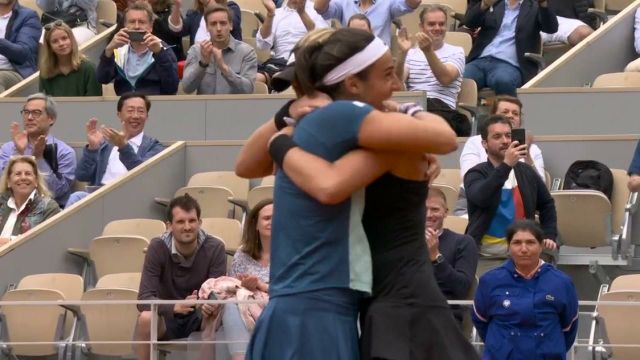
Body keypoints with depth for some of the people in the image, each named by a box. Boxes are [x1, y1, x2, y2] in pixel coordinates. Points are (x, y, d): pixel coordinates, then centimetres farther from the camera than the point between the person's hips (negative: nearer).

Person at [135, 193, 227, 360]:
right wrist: (175, 307, -42)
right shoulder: (157, 247, -14)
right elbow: (144, 299, -22)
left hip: (200, 315, 0)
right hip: (167, 315, 0)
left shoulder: (215, 248, -12)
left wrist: (212, 307, -43)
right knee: (146, 319, -33)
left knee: (215, 318, -34)